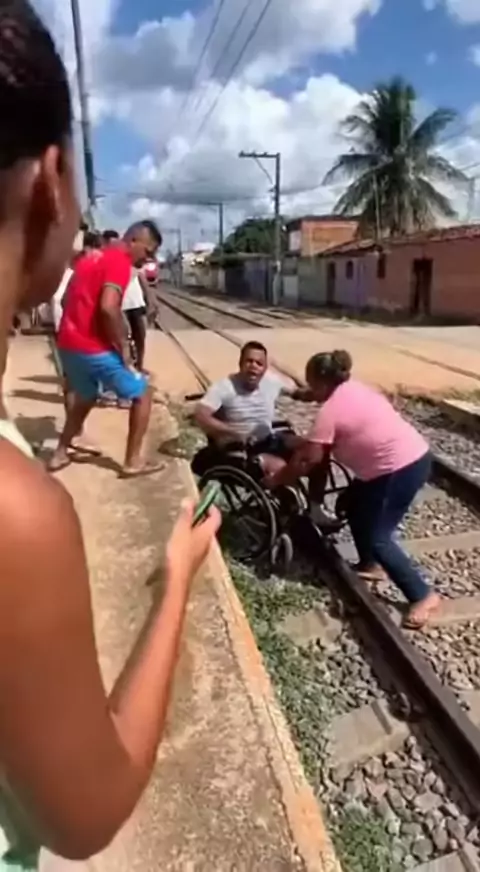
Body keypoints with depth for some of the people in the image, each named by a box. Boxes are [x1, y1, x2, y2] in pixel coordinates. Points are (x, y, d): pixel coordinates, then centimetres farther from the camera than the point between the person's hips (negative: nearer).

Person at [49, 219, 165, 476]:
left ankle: (60, 454, 32)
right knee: (143, 394, 4)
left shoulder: (96, 258, 18)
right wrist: (123, 346, -14)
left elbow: (73, 300, 24)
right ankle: (133, 461, 7)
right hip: (94, 348, -9)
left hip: (68, 344, 9)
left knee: (85, 397, 30)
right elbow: (108, 308, -26)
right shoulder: (120, 262, -11)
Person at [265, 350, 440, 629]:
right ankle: (370, 565, 35)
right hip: (414, 455, 10)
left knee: (377, 537, -1)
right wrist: (303, 444, 22)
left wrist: (277, 479, 4)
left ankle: (424, 596, 7)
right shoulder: (354, 389, 11)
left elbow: (308, 460, -9)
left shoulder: (330, 411, -16)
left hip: (401, 469, -10)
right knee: (354, 504, 22)